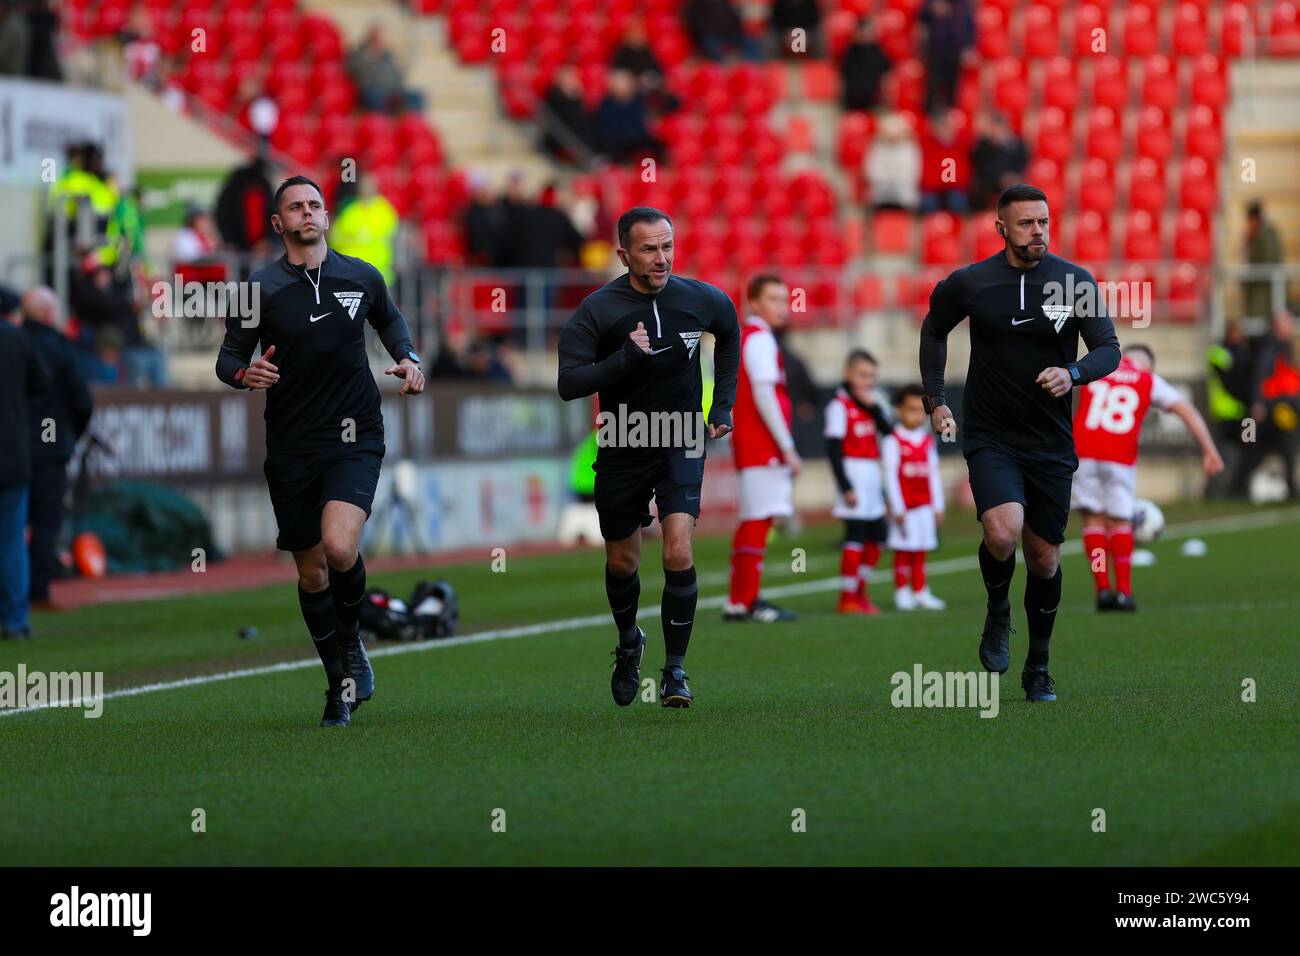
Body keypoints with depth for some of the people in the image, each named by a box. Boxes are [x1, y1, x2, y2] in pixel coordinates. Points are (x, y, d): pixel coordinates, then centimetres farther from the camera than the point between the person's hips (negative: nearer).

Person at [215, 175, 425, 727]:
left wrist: (407, 358, 6)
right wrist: (246, 374, -19)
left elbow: (389, 320, 24)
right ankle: (341, 684, 27)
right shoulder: (261, 289, -2)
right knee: (312, 573, 8)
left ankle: (351, 641, 4)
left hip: (354, 438, -1)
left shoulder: (363, 278, 4)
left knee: (339, 547, -25)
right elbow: (228, 357, 3)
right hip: (291, 448, 1)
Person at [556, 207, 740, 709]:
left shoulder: (702, 299, -6)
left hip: (681, 445, 0)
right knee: (622, 563, 13)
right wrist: (626, 357, -30)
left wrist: (723, 404, 14)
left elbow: (729, 335, 18)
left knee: (679, 553, -18)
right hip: (621, 451, 0)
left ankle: (674, 670, -7)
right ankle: (628, 643, 43)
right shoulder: (598, 310, -14)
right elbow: (568, 384, -19)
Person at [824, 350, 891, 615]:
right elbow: (833, 450, -15)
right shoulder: (840, 405, -10)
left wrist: (873, 406, -8)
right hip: (853, 474, -8)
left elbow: (888, 431, 2)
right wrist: (845, 487, -19)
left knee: (877, 536, 12)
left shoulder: (868, 403, 14)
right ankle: (848, 598, -1)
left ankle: (861, 592, 23)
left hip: (872, 476, 8)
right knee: (855, 536, -8)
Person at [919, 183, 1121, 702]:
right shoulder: (969, 283, -3)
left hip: (1051, 442, 2)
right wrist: (935, 401, 10)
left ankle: (1038, 668, 27)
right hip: (989, 436, -2)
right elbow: (934, 330, 16)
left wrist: (1073, 373, -22)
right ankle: (997, 613, 6)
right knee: (1003, 532, -26)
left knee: (1044, 556, 7)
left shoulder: (1076, 281, -3)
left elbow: (1109, 348, -2)